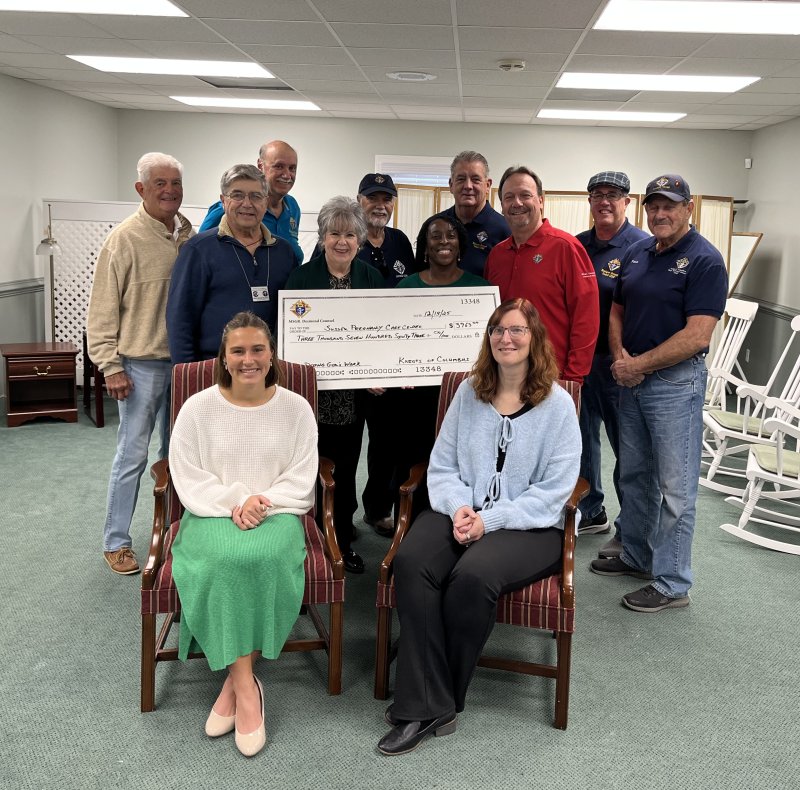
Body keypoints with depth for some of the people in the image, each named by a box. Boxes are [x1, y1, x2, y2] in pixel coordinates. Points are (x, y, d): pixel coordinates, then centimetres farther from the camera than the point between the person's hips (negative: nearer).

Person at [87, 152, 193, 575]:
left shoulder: (190, 236, 6)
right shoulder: (125, 238, -10)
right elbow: (103, 309, -9)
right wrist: (111, 366, -13)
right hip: (142, 364, -5)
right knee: (133, 453, 1)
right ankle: (115, 541, 14)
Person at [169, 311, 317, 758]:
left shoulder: (296, 408, 2)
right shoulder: (197, 408, 1)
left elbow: (300, 481, 1)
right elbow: (189, 481, -1)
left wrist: (263, 504, -17)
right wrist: (234, 503, -17)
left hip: (276, 513, 0)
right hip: (214, 514, 0)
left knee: (263, 556, -33)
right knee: (226, 558, -33)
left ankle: (233, 682, -17)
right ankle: (246, 686, -22)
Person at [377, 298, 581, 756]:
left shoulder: (557, 404, -2)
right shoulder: (470, 393, 11)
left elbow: (552, 491, -7)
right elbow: (442, 466, 9)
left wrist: (489, 520, -15)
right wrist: (459, 508, -11)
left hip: (529, 526, -3)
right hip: (461, 513, 4)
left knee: (471, 577, -33)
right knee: (411, 562, -27)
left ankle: (442, 698, -10)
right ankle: (425, 707, -22)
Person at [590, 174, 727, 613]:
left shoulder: (705, 260, -13)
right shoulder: (636, 253, 9)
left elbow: (697, 336, -19)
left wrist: (640, 364, -15)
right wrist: (619, 356, -4)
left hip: (675, 382, -7)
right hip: (631, 379, 8)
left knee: (675, 486, 0)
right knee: (634, 475, 18)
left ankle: (672, 584, 11)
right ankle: (636, 555, 35)